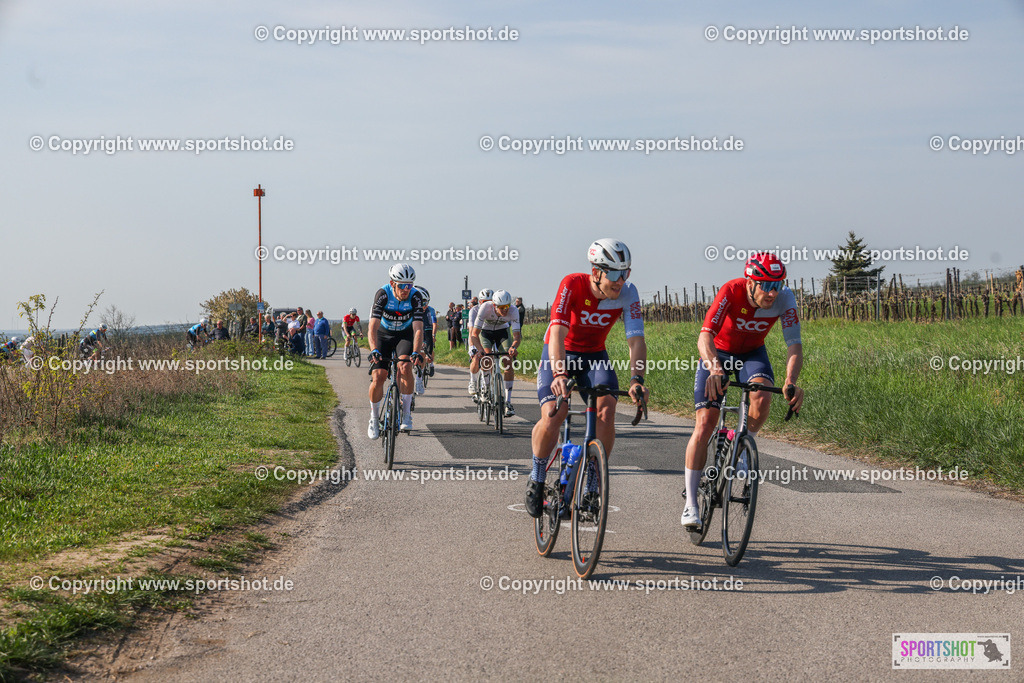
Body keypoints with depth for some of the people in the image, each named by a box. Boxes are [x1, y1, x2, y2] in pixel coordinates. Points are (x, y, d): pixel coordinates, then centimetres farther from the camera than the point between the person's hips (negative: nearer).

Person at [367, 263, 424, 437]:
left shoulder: (415, 297, -24)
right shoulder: (382, 295, -27)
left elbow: (418, 329, -29)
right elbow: (372, 327, -33)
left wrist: (416, 352, -45)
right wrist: (374, 350, -49)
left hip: (404, 335, 0)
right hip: (383, 335, 0)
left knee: (405, 366, -28)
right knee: (378, 377, -14)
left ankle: (406, 416, -18)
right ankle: (374, 418, 10)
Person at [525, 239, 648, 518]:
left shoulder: (628, 293, -19)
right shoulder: (572, 285, -27)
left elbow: (636, 339, -25)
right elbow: (558, 331, -35)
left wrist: (636, 378, -41)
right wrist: (559, 374, -49)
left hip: (594, 355, 3)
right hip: (560, 352, -3)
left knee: (606, 410, -22)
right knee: (552, 417, -21)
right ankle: (537, 479, 4)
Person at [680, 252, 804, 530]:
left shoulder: (784, 298, -26)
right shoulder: (731, 291, -33)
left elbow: (794, 345, -31)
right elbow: (705, 336, -42)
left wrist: (790, 382, -49)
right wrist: (715, 369, -61)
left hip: (752, 352, 2)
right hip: (718, 352, -2)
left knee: (762, 396, -31)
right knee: (705, 424, -11)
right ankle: (691, 503, -3)